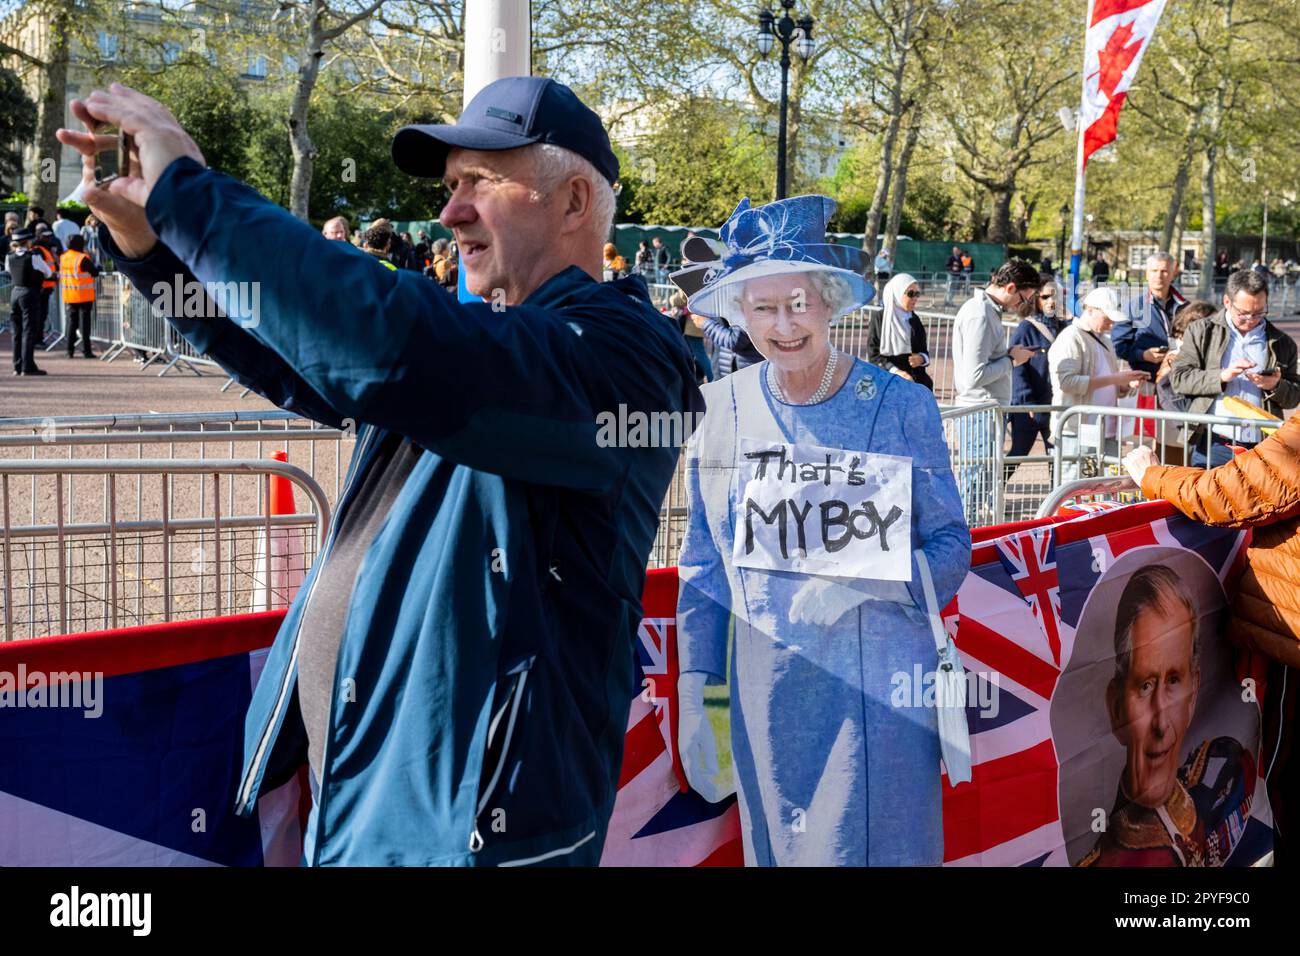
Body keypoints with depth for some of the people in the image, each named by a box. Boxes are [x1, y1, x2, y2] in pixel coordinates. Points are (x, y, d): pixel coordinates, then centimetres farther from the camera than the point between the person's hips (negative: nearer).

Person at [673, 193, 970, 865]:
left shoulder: (900, 406, -5)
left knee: (875, 850, 0)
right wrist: (693, 695, 5)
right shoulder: (722, 409, 2)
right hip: (766, 699, 2)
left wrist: (864, 580, -20)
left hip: (880, 691, -2)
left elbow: (951, 547, -1)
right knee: (776, 852, 12)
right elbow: (703, 568, 9)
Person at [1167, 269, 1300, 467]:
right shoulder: (1201, 332, 6)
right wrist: (1222, 376, -15)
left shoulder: (1281, 343, 11)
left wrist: (1276, 386, -8)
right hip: (1212, 445, -1)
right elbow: (1178, 378, -1)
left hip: (1261, 449, 1)